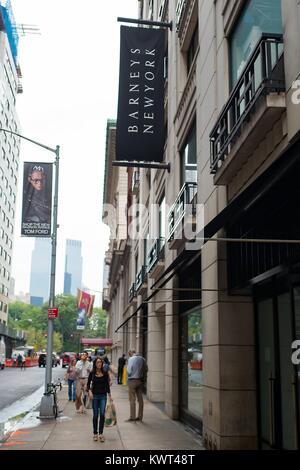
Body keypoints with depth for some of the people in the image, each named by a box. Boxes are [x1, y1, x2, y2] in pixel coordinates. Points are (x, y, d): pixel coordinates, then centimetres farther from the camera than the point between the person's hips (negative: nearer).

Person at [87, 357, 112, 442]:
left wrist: (110, 395, 4)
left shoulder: (105, 373, 2)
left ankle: (101, 433, -4)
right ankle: (95, 433, 17)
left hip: (103, 396, 0)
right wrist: (89, 391, -17)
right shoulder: (92, 373, -1)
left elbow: (107, 385, 8)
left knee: (102, 414, -11)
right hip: (94, 396, 0)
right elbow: (88, 384, 1)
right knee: (95, 415, 5)